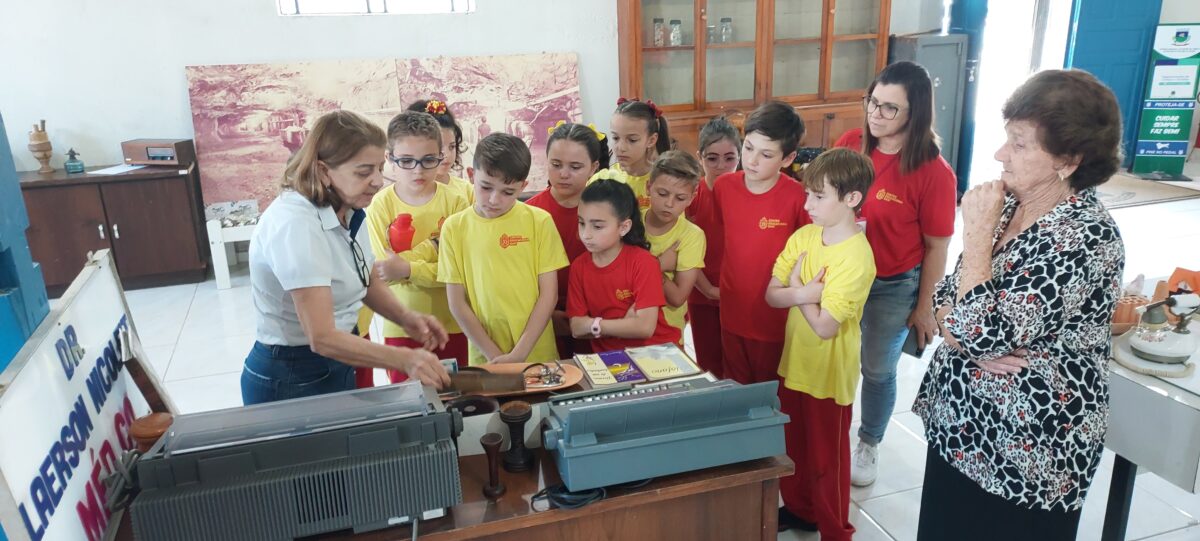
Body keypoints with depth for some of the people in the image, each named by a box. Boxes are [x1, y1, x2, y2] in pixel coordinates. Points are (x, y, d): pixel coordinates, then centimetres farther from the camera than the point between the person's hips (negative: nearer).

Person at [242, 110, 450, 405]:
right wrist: (404, 360, -38)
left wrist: (406, 317, -7)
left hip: (337, 366, 8)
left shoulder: (349, 211, -4)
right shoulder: (295, 224, -28)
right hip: (289, 380, -7)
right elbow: (322, 337, -31)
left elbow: (366, 280, 10)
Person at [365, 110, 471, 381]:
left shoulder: (455, 201, -7)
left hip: (452, 325, 0)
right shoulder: (380, 205, -6)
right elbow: (383, 272, -10)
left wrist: (408, 269, -23)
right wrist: (434, 245, -18)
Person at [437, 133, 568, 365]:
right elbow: (456, 302, -1)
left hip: (538, 355, 0)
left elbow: (549, 294, -4)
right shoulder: (454, 227, -2)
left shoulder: (539, 221, -4)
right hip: (485, 359, 0)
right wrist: (494, 355, -7)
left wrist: (519, 353, -10)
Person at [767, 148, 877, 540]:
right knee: (793, 444, 21)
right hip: (794, 362, 7)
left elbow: (824, 327, -25)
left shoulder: (856, 257, -23)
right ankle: (799, 509, 43)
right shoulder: (803, 236, -2)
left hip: (828, 373, -6)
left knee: (826, 456, 10)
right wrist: (806, 292, -22)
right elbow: (772, 294, -4)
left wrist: (796, 288, -13)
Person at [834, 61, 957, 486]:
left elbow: (936, 246, -10)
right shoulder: (849, 144, -7)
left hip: (894, 288, -3)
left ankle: (869, 444, 41)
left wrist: (924, 307, -5)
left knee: (877, 370, 15)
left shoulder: (934, 172, -18)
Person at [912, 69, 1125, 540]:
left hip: (1025, 454, -7)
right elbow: (946, 298, 5)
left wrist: (977, 232, -21)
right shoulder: (1007, 203, 1)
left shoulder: (1086, 237, -22)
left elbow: (983, 331, -28)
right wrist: (963, 337, -16)